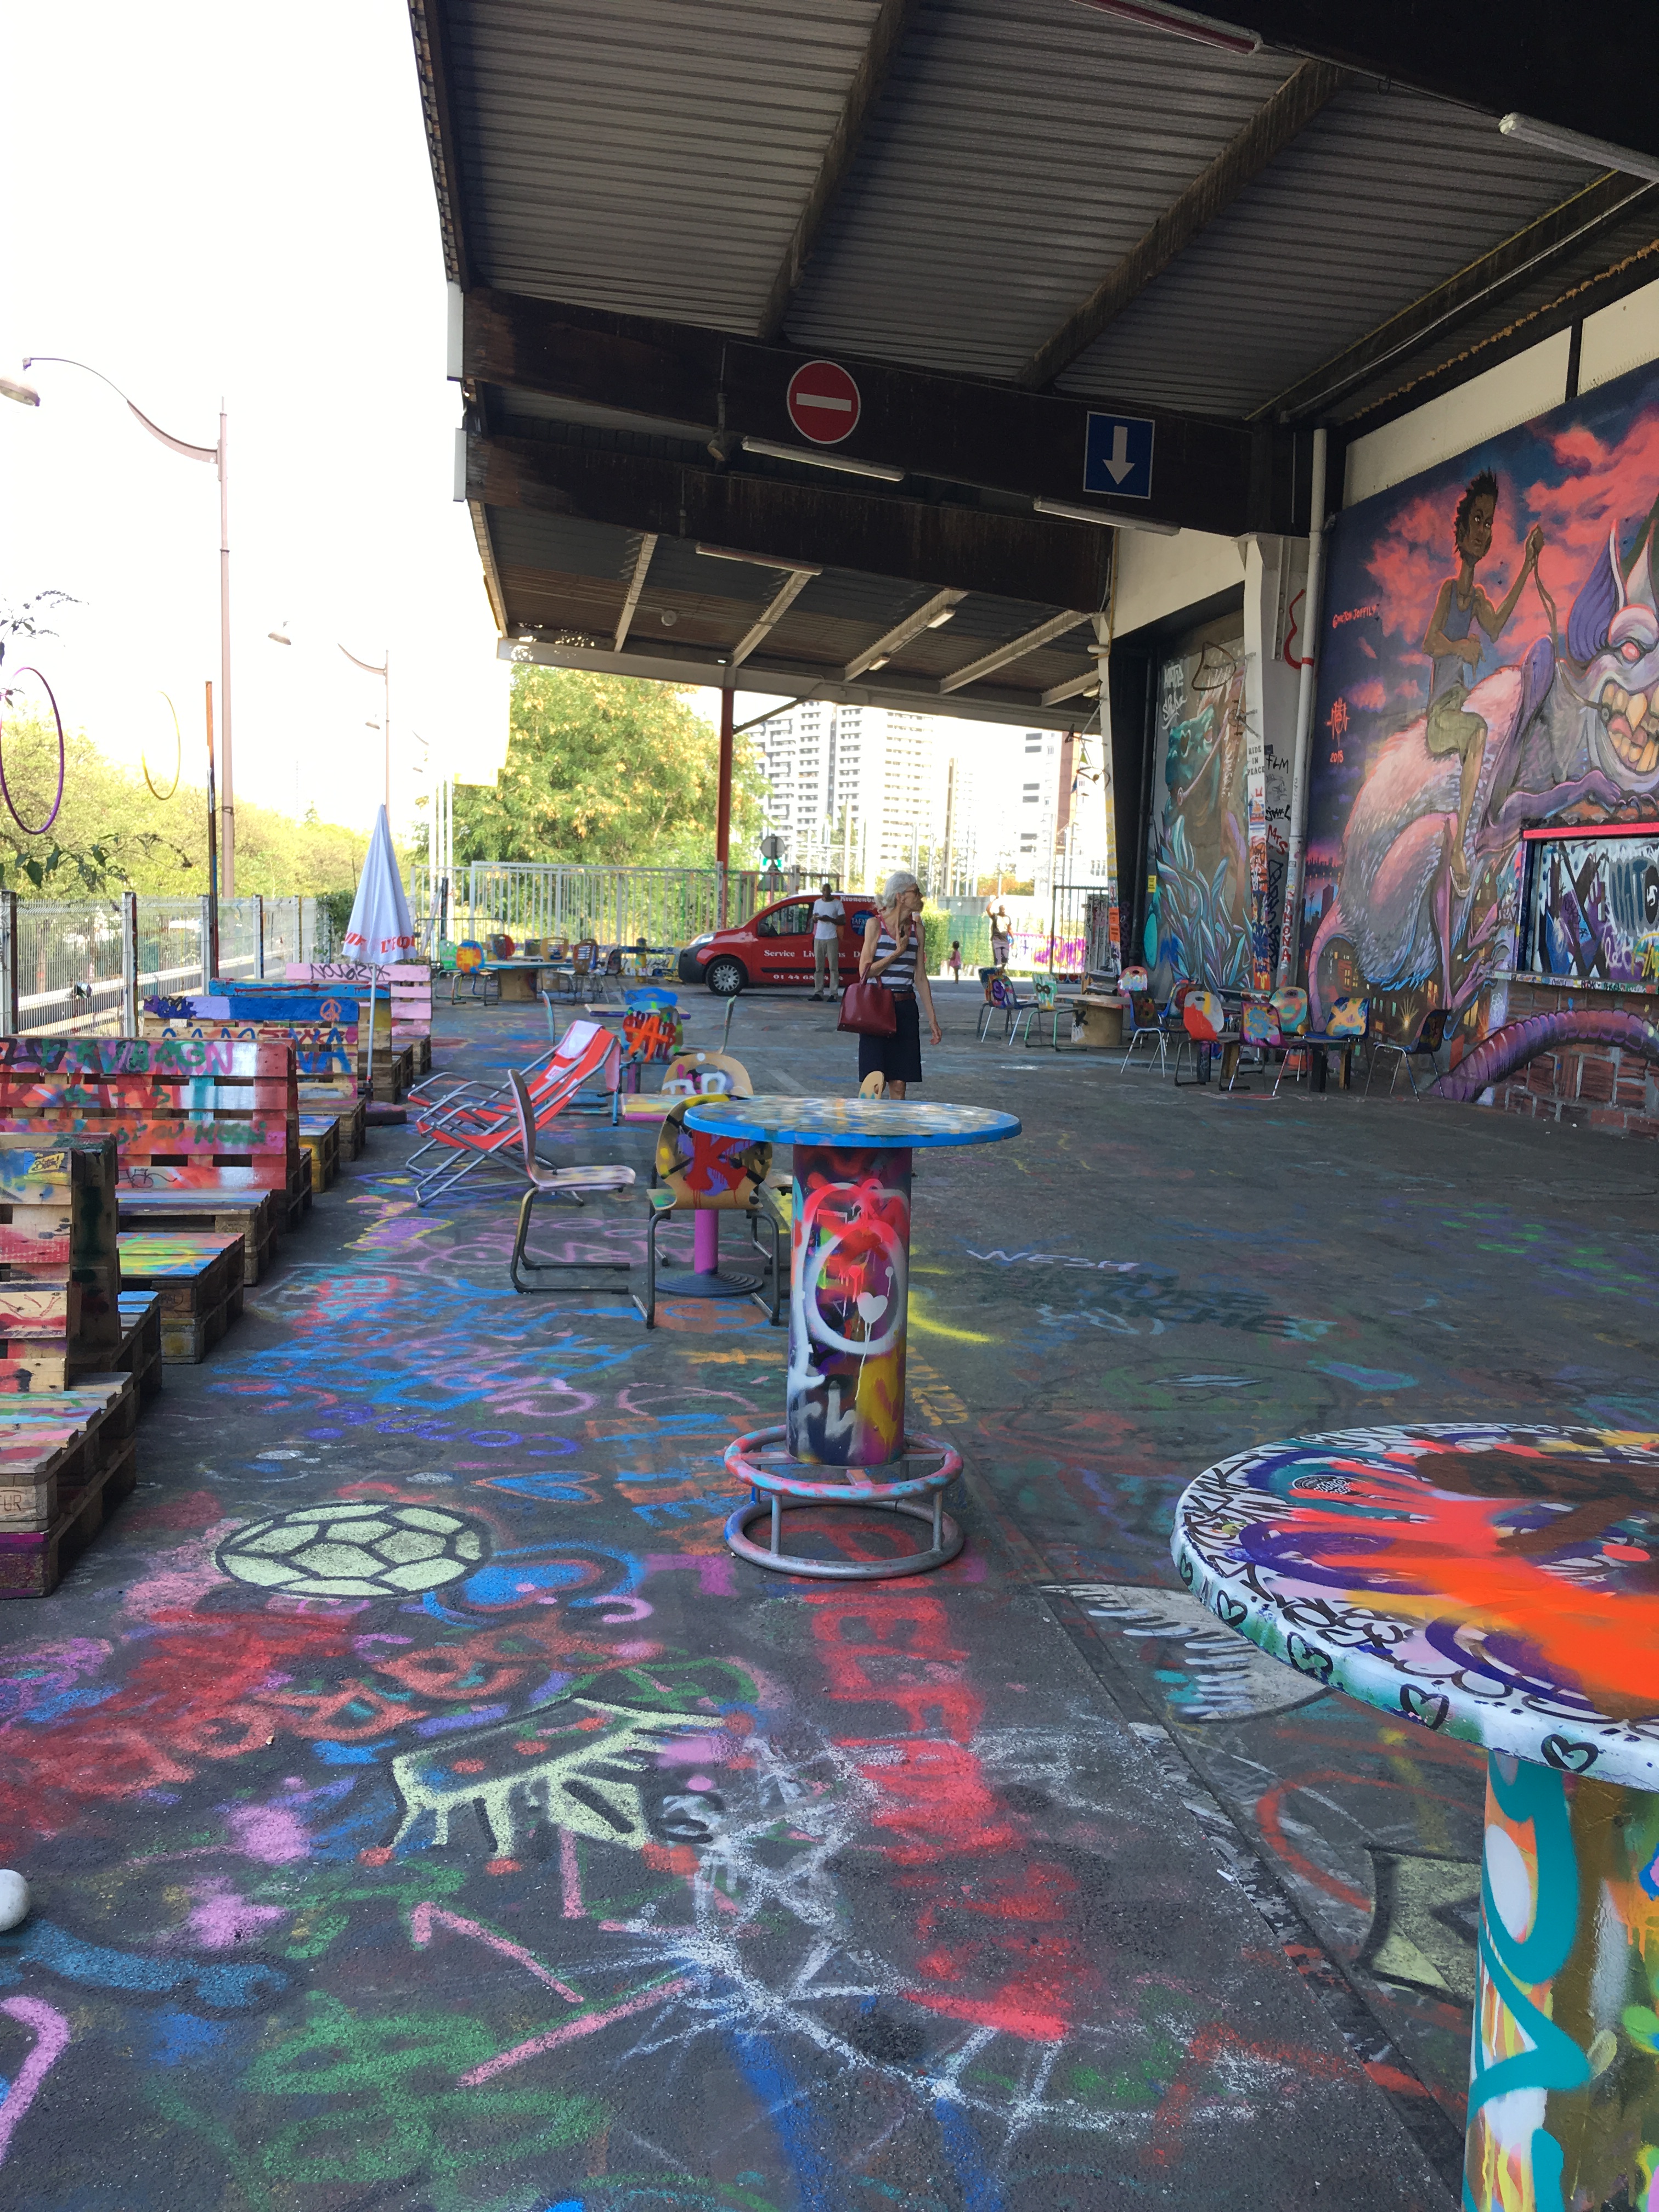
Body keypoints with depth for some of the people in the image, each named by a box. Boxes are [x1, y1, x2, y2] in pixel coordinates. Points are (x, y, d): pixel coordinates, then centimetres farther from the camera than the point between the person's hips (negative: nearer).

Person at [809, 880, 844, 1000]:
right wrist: (815, 918, -4)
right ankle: (818, 992, 3)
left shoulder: (837, 903, 1)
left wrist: (830, 919, -16)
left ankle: (834, 993, -8)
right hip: (818, 938, 4)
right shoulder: (817, 903, 14)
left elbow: (842, 921, -1)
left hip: (832, 938, -4)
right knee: (818, 967, 2)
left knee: (833, 967, -6)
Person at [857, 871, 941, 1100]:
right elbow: (865, 971, -8)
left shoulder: (916, 928, 10)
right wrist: (897, 953, -12)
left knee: (899, 1085, 2)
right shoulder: (875, 924, -3)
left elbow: (920, 977, 13)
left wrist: (932, 1018, 12)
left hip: (906, 1010, 4)